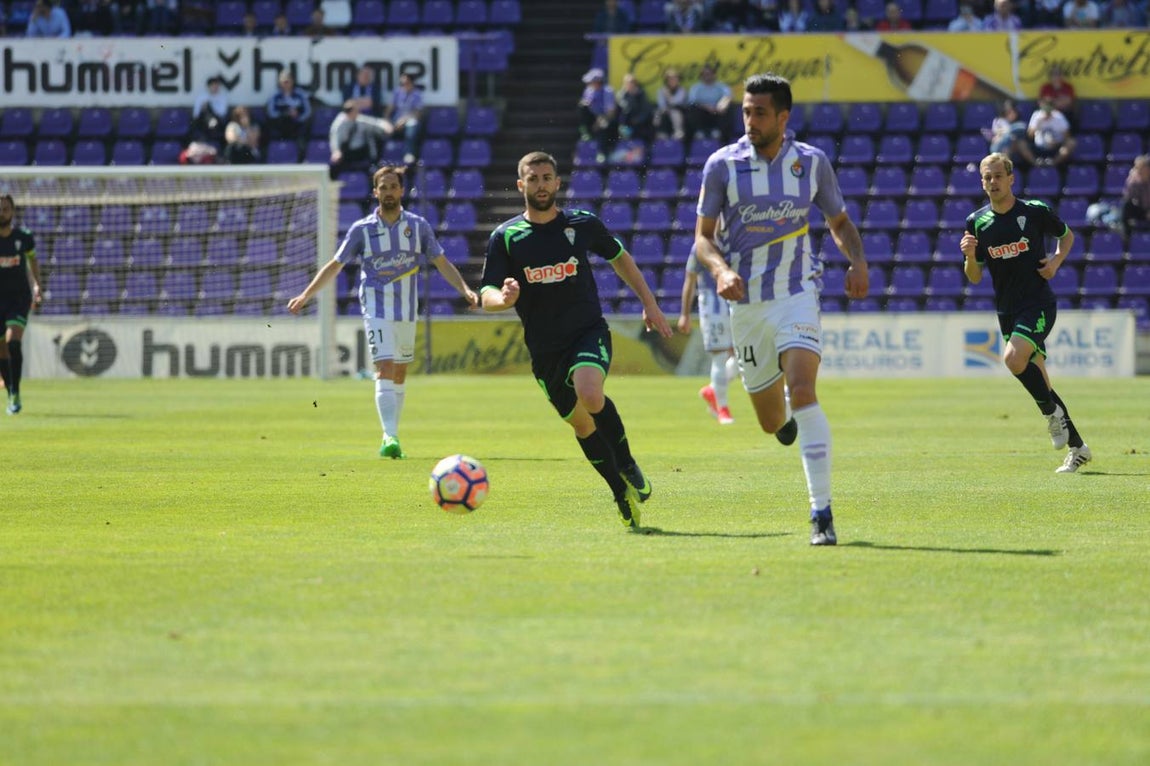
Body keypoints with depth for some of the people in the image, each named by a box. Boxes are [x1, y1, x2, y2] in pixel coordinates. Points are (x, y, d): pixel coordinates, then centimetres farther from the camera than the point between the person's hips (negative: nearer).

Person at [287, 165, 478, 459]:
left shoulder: (418, 225, 3)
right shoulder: (362, 229, -2)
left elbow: (442, 263, 10)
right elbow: (335, 266, 5)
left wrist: (465, 289, -3)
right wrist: (306, 295, 0)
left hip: (407, 310, 3)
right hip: (377, 310, -3)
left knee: (400, 373, 9)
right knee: (385, 368, -17)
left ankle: (391, 438, 19)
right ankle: (390, 437, -25)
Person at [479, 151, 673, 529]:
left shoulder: (583, 224, 0)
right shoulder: (505, 237, -3)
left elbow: (619, 257, 18)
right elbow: (486, 296, -7)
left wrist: (649, 303, 16)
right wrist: (504, 299, -31)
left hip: (589, 331, -2)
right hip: (545, 349, 2)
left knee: (590, 396, -29)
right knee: (582, 424, 6)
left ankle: (627, 465, -5)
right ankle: (622, 493, 27)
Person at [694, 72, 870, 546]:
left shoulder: (812, 162, -1)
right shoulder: (723, 164, -4)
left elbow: (839, 222, 12)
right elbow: (703, 236, -1)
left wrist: (857, 260, -8)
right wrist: (720, 269, -22)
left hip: (797, 293, -1)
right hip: (745, 300, 1)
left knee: (802, 392, -23)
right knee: (772, 421, 8)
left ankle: (821, 512, -22)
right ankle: (788, 419, 50)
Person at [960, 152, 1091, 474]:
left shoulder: (1036, 211, -6)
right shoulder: (977, 222, 3)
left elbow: (1067, 235, 14)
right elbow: (974, 277, 7)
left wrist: (1056, 260, -5)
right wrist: (970, 256, -14)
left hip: (1039, 304, -5)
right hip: (1007, 311, 5)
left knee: (1013, 358, -28)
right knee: (1039, 383, 6)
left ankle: (1052, 411, -6)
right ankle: (1077, 447, 16)